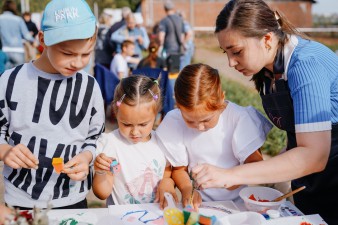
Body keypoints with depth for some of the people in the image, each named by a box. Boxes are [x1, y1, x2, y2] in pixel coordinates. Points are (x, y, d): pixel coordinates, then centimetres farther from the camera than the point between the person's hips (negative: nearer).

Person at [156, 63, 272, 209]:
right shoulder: (173, 122, -8)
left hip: (238, 201, 0)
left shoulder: (238, 117, -13)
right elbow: (179, 168, 2)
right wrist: (187, 190, -17)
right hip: (200, 203, 0)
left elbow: (256, 163, -10)